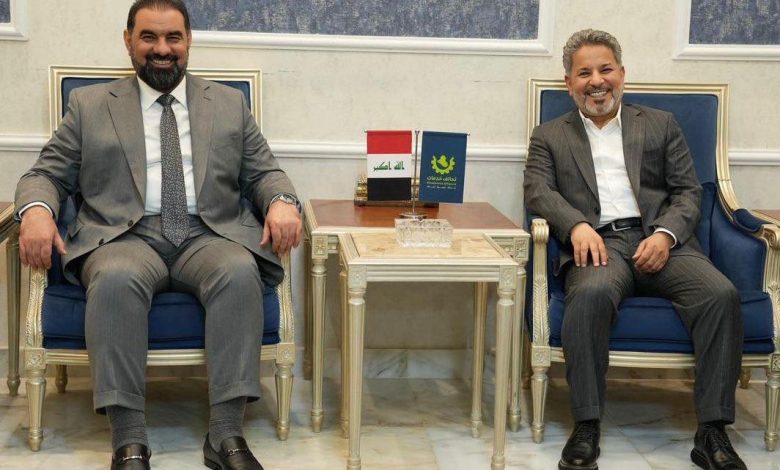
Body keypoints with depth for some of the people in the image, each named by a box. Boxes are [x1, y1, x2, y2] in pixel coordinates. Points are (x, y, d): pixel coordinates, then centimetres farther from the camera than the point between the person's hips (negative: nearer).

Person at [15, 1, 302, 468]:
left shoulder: (229, 103, 20)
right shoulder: (89, 105, 17)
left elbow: (265, 172, 17)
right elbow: (46, 175, 14)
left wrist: (282, 200, -8)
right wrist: (37, 210, -11)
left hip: (210, 236, 1)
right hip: (126, 237, -1)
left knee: (240, 273, -33)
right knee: (116, 279, -36)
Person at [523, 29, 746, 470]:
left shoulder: (661, 124, 22)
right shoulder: (550, 136, 20)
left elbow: (689, 191, 13)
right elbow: (539, 190, 4)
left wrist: (666, 234, -9)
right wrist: (578, 225, -17)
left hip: (660, 241, 2)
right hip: (598, 244, -1)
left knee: (721, 294, -28)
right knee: (592, 294, -37)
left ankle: (713, 432, -22)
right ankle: (587, 428, -29)